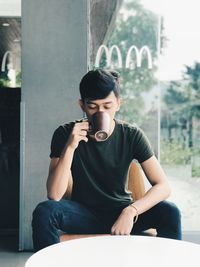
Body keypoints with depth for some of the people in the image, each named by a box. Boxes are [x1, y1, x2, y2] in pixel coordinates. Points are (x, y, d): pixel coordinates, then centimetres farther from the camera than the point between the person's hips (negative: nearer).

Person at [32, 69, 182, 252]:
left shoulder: (132, 135, -10)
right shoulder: (65, 134, -12)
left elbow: (163, 186, -16)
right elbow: (54, 196, -20)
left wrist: (130, 211, -33)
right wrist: (70, 147, -31)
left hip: (121, 211, 1)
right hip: (83, 213, 0)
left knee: (170, 213, -25)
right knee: (44, 212, -30)